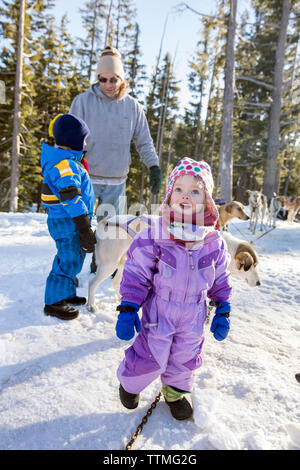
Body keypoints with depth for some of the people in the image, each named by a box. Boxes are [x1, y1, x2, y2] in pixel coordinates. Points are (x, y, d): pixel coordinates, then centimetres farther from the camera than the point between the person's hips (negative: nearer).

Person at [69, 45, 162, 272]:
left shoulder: (133, 106, 7)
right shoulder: (83, 101, 0)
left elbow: (144, 141, 11)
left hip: (117, 181, 2)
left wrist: (154, 166, -1)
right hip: (86, 178, -2)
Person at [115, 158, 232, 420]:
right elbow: (136, 275, -11)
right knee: (150, 357, 7)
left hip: (193, 318, 4)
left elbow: (220, 280, 6)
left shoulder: (214, 242, -7)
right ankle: (130, 382, 40)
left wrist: (223, 311, 7)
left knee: (185, 358, 19)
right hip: (158, 314, -3)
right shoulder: (153, 237, -18)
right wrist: (128, 309, -14)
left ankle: (175, 391, 49)